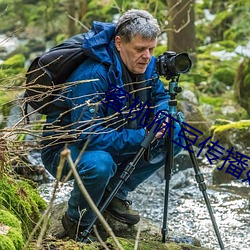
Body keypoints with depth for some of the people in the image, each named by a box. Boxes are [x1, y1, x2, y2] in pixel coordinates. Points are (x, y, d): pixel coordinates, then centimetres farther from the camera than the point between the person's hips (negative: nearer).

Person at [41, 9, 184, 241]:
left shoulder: (146, 65, -8)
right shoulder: (92, 76, -32)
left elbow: (160, 97, 10)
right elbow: (88, 135, -35)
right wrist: (141, 138, -33)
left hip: (113, 142, 8)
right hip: (64, 148, -8)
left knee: (176, 137, -4)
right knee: (99, 164, -41)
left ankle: (115, 193, 7)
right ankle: (77, 222, -9)